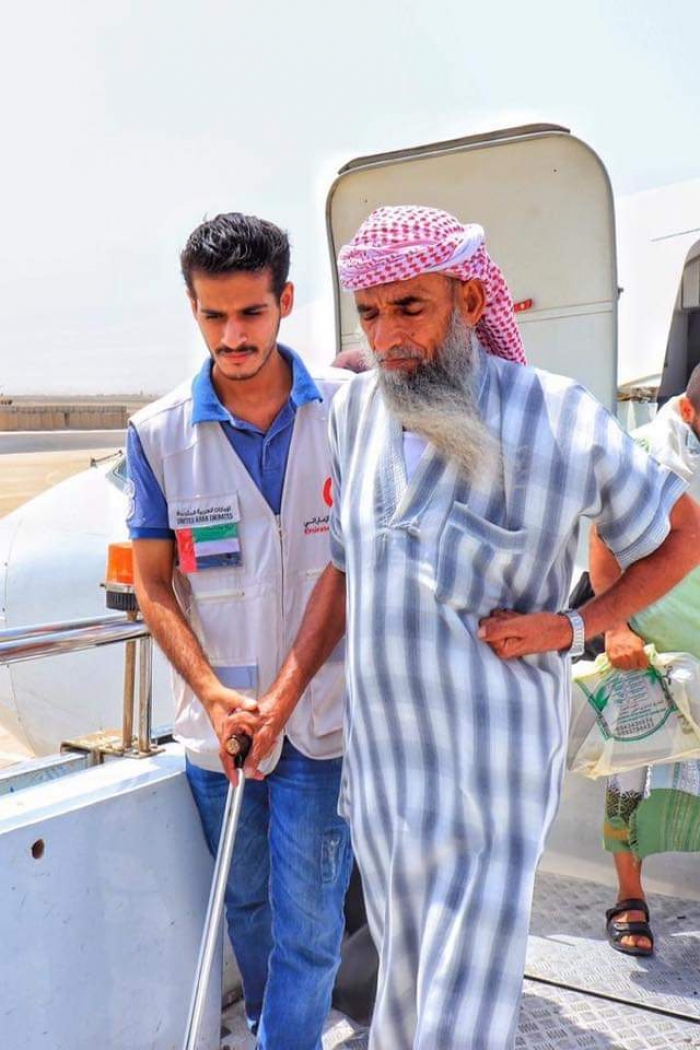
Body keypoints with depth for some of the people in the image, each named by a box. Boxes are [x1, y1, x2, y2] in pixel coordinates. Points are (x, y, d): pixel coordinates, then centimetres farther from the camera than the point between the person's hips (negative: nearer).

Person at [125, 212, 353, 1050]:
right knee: (246, 907, 20)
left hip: (325, 720, -1)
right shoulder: (158, 432, -3)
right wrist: (213, 694, -13)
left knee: (307, 922, 3)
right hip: (217, 721, 2)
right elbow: (152, 585, -1)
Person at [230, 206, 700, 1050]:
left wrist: (575, 624, -8)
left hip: (493, 761, -4)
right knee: (403, 975, 19)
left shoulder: (558, 417, -10)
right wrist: (280, 700, 8)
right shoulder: (353, 410, 3)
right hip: (379, 751, 4)